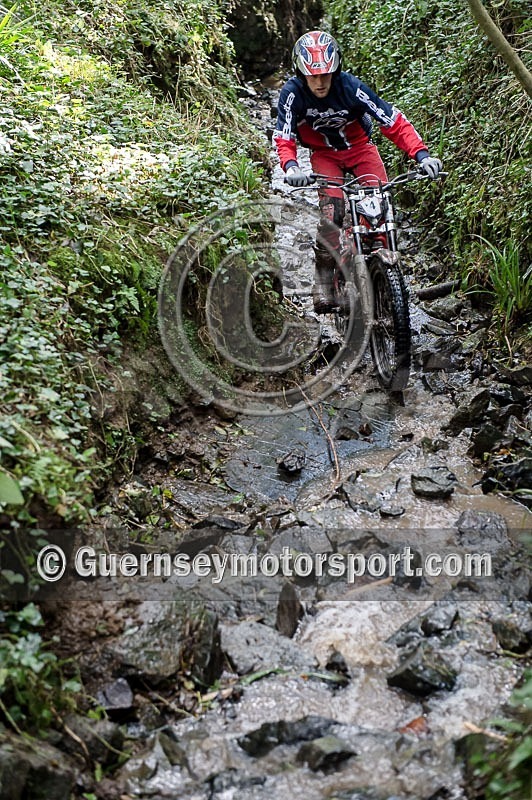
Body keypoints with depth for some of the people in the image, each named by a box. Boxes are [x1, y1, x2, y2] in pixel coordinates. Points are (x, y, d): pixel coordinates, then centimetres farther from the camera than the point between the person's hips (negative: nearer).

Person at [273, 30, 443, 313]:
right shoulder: (292, 93, -24)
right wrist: (291, 167, -48)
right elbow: (284, 138, -26)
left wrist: (422, 154, -40)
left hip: (360, 147, 0)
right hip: (324, 154, 0)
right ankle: (323, 274, -11)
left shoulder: (351, 87, -27)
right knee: (332, 205, -24)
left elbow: (394, 122, -28)